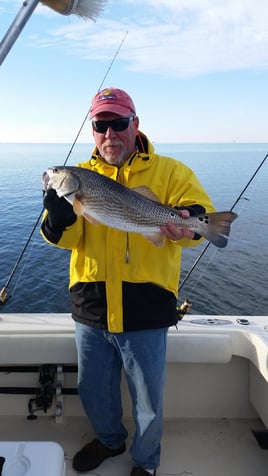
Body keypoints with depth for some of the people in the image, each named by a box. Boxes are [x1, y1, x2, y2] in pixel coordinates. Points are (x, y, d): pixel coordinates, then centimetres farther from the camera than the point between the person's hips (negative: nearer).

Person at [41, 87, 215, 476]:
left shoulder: (169, 172, -2)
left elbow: (201, 213, -10)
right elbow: (70, 238, -3)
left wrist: (188, 224, -33)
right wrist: (60, 217, -26)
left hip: (145, 313, -3)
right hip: (90, 312, 3)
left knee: (148, 402, 16)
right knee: (94, 391, 24)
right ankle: (109, 440, 56)